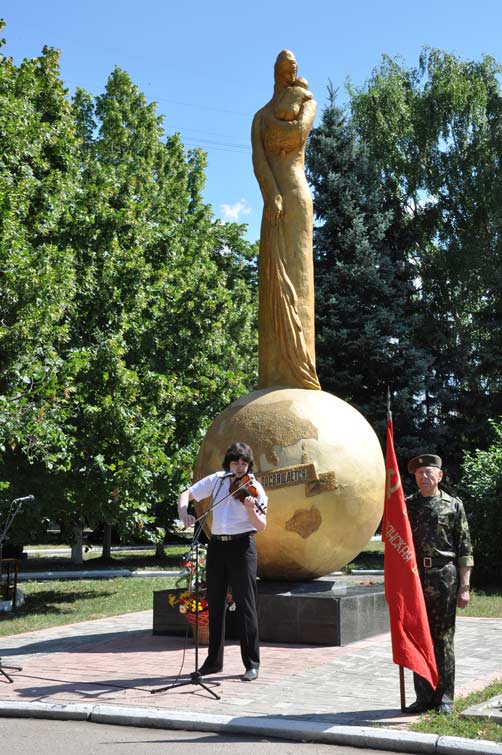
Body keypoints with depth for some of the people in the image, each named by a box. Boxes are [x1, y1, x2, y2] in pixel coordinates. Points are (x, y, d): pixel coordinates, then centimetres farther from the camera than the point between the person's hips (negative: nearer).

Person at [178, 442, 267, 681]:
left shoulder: (254, 488, -4)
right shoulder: (217, 480, 7)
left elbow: (262, 526, -11)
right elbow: (186, 494, 9)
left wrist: (251, 510, -31)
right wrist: (184, 514, -10)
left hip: (242, 545, -4)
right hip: (217, 545, 4)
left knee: (245, 605, -5)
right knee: (215, 605, 11)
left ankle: (252, 664, 1)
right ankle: (214, 661, 22)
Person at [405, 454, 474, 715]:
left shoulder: (453, 505, 4)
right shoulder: (406, 506, 11)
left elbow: (464, 550, 2)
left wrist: (464, 586, -5)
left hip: (443, 576, -3)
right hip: (413, 577, 3)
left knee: (443, 639, 2)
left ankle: (444, 698, 12)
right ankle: (423, 697, 16)